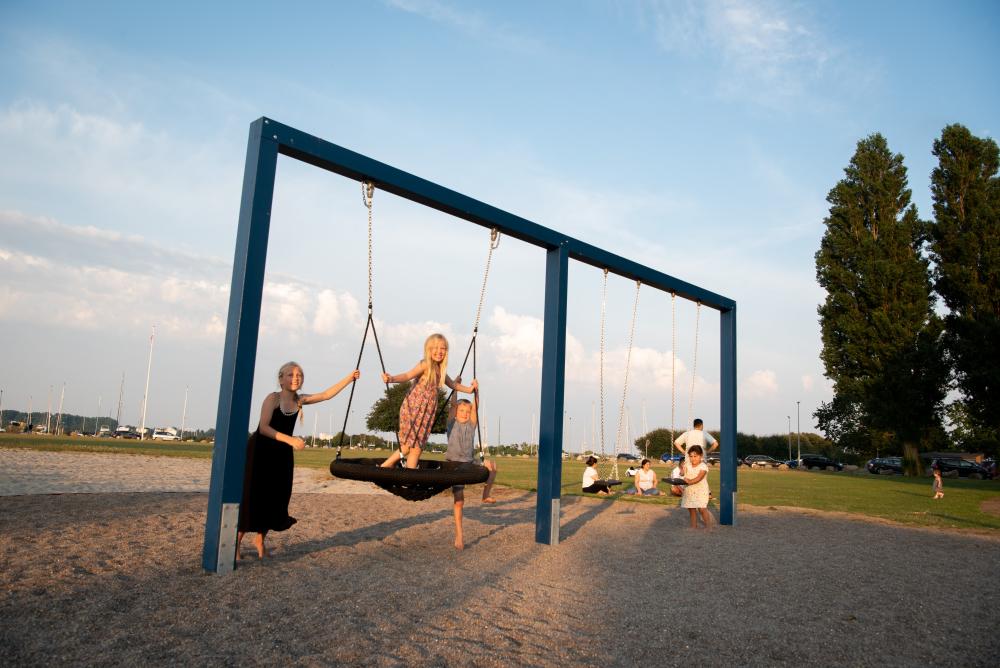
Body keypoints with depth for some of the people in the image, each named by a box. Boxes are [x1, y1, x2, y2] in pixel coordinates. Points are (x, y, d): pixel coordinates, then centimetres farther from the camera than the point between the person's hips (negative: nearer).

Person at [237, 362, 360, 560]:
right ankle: (236, 542, 8)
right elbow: (264, 428, -24)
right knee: (253, 497, -5)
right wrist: (290, 440, -33)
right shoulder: (273, 398, -15)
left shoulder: (300, 400, 0)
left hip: (282, 455, 6)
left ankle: (260, 539, 26)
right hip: (260, 452, -6)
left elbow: (326, 394, -7)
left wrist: (349, 378, -16)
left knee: (277, 497, 8)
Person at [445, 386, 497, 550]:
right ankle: (458, 536, 3)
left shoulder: (471, 424, 5)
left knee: (491, 465, -23)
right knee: (459, 501, -6)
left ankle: (486, 495, -3)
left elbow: (475, 406, -5)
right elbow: (453, 404, -11)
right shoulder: (452, 423, 0)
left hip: (470, 463, 3)